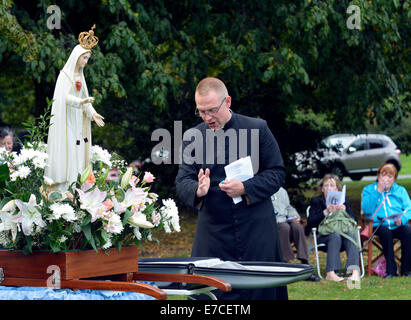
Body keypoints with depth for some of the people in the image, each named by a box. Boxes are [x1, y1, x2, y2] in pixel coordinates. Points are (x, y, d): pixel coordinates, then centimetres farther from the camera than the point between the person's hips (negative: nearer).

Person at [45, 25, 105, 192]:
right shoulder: (65, 74, -10)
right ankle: (62, 186, -8)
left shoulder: (80, 75, 14)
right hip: (66, 119, -8)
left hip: (78, 119, 8)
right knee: (66, 150, -10)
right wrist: (81, 102, -35)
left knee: (78, 151, 4)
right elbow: (64, 97, -20)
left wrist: (92, 113, 0)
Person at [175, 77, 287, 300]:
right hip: (213, 235, 1)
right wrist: (198, 189, -21)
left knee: (261, 292, 4)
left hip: (256, 231, -1)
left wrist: (245, 188, -15)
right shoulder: (193, 137, 5)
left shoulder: (257, 129, 0)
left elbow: (277, 172, 1)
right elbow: (182, 182, 3)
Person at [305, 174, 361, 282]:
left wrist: (344, 211, -12)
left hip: (342, 233, 2)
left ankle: (355, 271, -48)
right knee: (335, 235, -35)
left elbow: (354, 220, 7)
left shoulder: (343, 200, 17)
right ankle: (330, 273, -45)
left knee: (350, 234, -32)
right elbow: (310, 223, -6)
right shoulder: (316, 201, 9)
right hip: (323, 237, -2)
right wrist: (326, 212, -19)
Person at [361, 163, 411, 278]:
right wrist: (378, 192, -8)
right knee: (385, 231, -36)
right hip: (378, 226, -2)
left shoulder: (400, 190, 22)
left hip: (397, 226, 2)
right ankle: (391, 269, -32)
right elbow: (366, 210, -3)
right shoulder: (368, 190, 15)